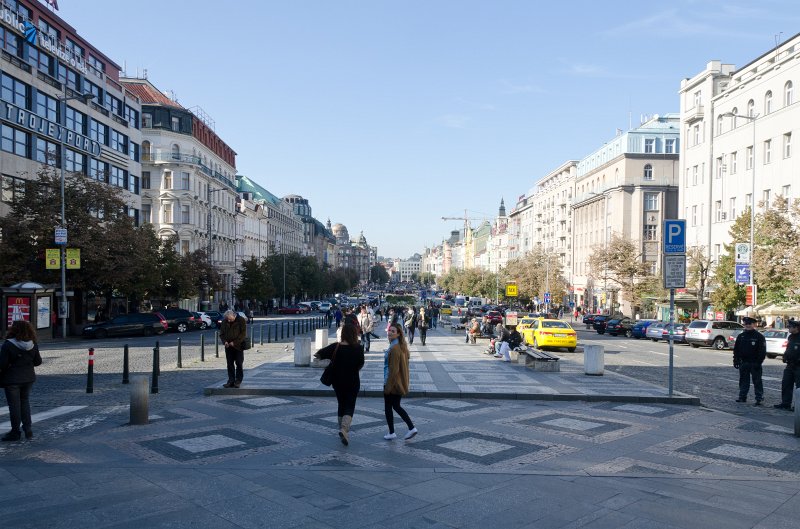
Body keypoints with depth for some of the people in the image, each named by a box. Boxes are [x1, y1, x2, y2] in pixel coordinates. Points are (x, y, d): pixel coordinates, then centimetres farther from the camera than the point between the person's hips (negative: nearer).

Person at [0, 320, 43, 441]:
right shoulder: (33, 345, -2)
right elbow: (38, 362, 4)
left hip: (12, 379, -5)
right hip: (29, 378, 5)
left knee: (14, 405, 4)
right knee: (25, 402, 18)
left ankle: (15, 432, 12)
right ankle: (28, 429, 18)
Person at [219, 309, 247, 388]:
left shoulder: (241, 320, -9)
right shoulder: (224, 321, 4)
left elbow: (243, 334, -12)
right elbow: (221, 333, 11)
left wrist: (234, 342, -18)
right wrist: (225, 341, -7)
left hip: (238, 346, -4)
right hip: (228, 346, 4)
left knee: (239, 364, 0)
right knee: (230, 364, 5)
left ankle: (238, 381, 8)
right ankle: (231, 381, 10)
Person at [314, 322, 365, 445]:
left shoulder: (336, 347, -11)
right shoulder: (358, 348, -13)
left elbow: (318, 354, -11)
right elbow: (360, 365, -3)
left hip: (338, 381, 2)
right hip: (353, 382, -2)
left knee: (341, 405, 19)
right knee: (350, 406, 4)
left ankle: (343, 430, 27)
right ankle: (344, 429, -18)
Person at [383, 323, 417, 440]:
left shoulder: (394, 349, -22)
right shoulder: (402, 347, 7)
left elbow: (394, 369, -23)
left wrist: (388, 386, -19)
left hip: (393, 382, -9)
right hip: (400, 383, 9)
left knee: (388, 408, 6)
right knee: (396, 406, 18)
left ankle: (391, 433, 17)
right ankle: (412, 428, 15)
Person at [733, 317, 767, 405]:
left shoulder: (759, 336, -3)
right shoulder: (741, 336, 10)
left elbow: (762, 351, -7)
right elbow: (736, 349, 12)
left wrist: (758, 362, -13)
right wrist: (736, 361, 5)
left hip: (754, 363, -4)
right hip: (744, 362, 5)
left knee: (757, 381, 0)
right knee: (743, 381, 10)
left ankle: (759, 398, 5)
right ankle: (742, 397, 17)